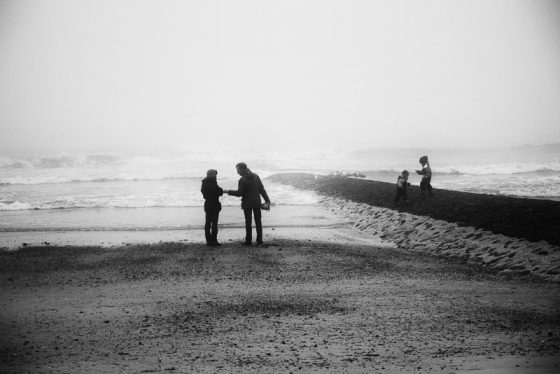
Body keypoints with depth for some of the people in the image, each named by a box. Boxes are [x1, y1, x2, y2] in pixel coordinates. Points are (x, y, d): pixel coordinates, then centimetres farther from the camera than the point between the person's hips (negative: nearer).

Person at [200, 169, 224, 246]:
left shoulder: (204, 183, 6)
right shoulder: (213, 184, -19)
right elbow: (220, 192, -16)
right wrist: (221, 190, 6)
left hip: (207, 204, 8)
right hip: (214, 205, -8)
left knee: (208, 222, 11)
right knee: (214, 223, -3)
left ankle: (208, 240, 14)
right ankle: (213, 241, -2)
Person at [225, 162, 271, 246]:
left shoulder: (242, 180, -12)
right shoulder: (256, 176, 6)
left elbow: (239, 193, -13)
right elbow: (262, 189, 6)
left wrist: (228, 192, -2)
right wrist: (267, 200, 8)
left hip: (247, 203, -5)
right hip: (257, 203, 5)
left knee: (248, 222, 3)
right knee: (258, 222, 7)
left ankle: (248, 241, 4)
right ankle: (259, 240, 7)